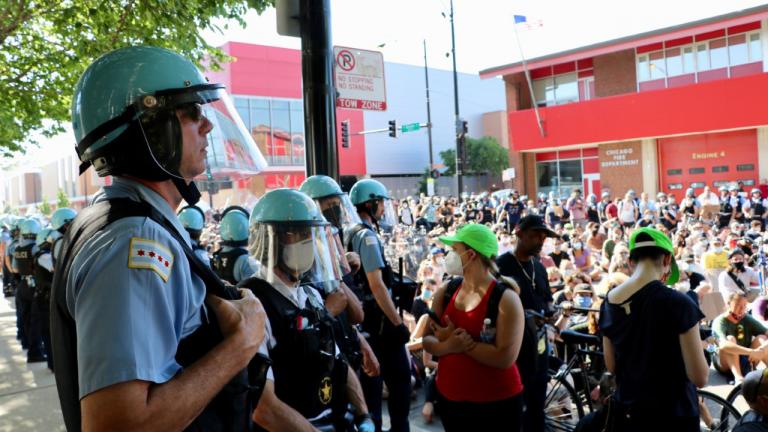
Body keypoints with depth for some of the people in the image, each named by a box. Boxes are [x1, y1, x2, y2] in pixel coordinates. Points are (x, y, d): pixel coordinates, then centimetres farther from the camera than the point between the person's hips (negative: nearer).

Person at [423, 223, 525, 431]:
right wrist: (448, 345, -20)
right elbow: (427, 340, 1)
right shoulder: (445, 291, 1)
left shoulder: (506, 299, -16)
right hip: (449, 397, 5)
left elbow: (505, 358, -24)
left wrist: (461, 341, -22)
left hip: (497, 402, -5)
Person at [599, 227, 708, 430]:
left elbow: (612, 367, 6)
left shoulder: (609, 302, -3)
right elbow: (700, 377, -15)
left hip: (627, 412, 4)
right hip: (672, 415, -4)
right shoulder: (678, 303, -20)